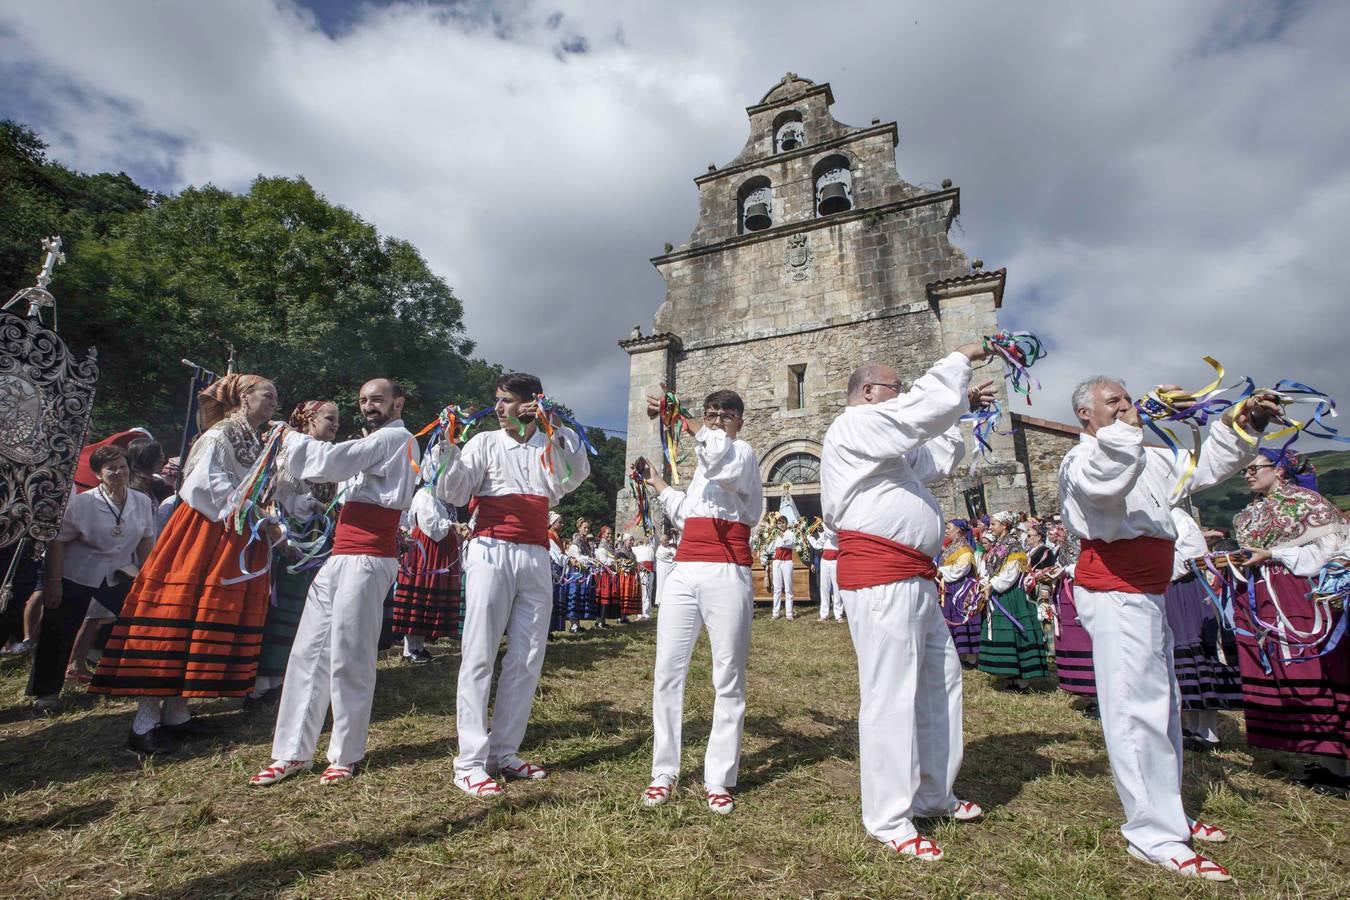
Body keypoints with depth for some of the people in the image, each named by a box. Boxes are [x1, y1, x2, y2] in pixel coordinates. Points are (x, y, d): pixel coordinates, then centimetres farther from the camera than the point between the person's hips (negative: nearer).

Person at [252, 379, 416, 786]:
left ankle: (345, 756, 8)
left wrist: (292, 437, 2)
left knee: (348, 658, -5)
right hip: (339, 557, 9)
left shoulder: (396, 438, -6)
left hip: (367, 559, -9)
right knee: (308, 650, 8)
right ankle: (293, 752, 16)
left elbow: (330, 461, -14)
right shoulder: (373, 443, 26)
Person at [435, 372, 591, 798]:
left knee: (527, 658, 5)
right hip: (492, 552, -3)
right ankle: (470, 762, 4)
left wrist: (557, 428, -14)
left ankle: (503, 752, 17)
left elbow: (575, 476, -8)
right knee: (479, 655, -3)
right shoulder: (486, 441, 8)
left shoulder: (551, 447, 12)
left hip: (536, 557, 3)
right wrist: (450, 448, -13)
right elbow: (453, 494, -1)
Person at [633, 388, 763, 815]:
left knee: (728, 678, 2)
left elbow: (718, 450, -26)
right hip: (684, 571, 7)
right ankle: (664, 772, 16)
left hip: (727, 575, -7)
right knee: (667, 672, 5)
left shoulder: (743, 453, 1)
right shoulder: (705, 463, 25)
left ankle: (718, 780, 13)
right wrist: (656, 482, 29)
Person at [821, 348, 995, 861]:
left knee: (941, 679, 18)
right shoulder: (855, 425, -9)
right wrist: (960, 358, 0)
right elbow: (931, 405, -17)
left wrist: (963, 407, 28)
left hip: (913, 579, 11)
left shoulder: (882, 443, 24)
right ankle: (888, 820, 8)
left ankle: (933, 794, 33)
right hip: (881, 578, -11)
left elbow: (935, 462, 33)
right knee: (891, 694, -5)